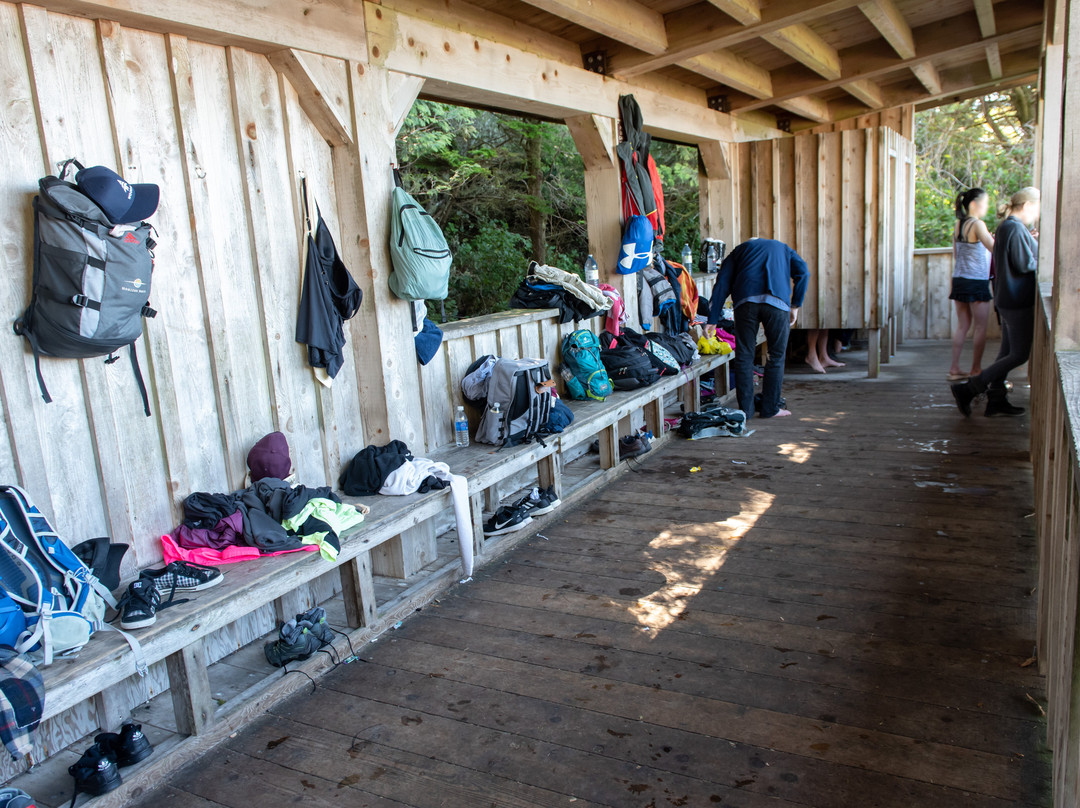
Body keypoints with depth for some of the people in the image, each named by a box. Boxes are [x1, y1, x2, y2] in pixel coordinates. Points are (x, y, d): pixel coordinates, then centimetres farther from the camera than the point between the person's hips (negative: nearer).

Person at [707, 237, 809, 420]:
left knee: (744, 355, 8)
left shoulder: (740, 249, 31)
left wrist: (712, 321, 13)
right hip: (777, 302, 0)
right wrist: (795, 306, 14)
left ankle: (745, 410, 9)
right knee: (776, 356, 11)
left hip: (746, 300, 0)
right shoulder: (783, 248, 33)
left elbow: (722, 284, 17)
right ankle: (770, 408, 14)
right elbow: (803, 273, 11)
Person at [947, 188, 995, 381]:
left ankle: (954, 368, 10)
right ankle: (976, 370, 10)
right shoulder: (978, 225, -13)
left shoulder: (958, 224, 10)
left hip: (959, 279, 7)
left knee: (962, 326, 11)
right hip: (976, 282, -7)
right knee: (980, 327, 4)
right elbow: (994, 249, -20)